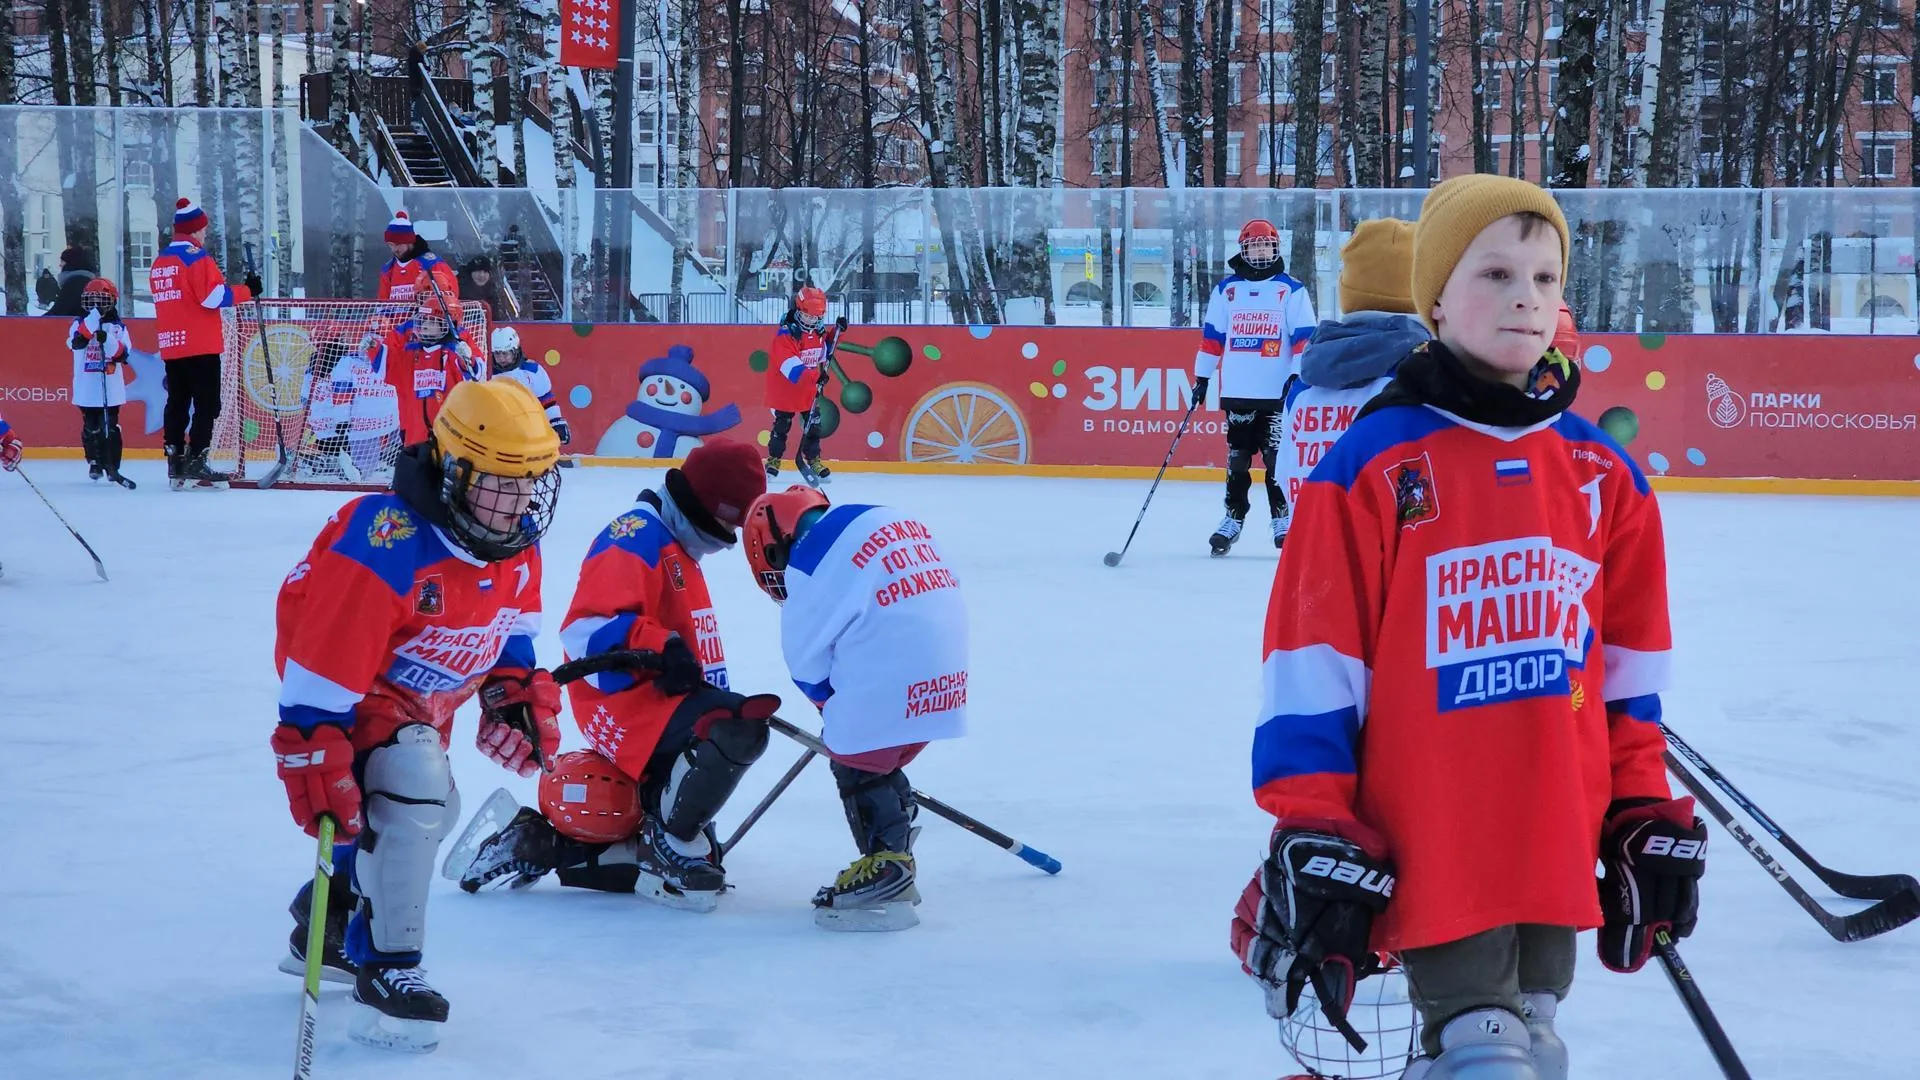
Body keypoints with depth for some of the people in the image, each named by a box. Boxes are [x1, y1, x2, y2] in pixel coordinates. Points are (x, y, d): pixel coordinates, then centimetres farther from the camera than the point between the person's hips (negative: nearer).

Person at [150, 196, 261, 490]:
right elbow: (213, 296, -17)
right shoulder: (196, 257, -9)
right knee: (207, 405, -5)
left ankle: (176, 466, 9)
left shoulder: (160, 262, 16)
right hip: (200, 346, -8)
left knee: (177, 404, 10)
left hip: (171, 346, 8)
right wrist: (248, 290, -9)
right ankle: (196, 464, -11)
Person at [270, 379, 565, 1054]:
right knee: (412, 796, -28)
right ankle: (383, 972, -18)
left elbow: (509, 629, 11)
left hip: (425, 703, 9)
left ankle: (326, 931, 43)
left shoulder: (517, 543, -9)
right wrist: (314, 757, -34)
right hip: (352, 692, -9)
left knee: (430, 810, 21)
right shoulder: (387, 544, -35)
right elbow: (323, 658, -34)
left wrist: (517, 695, 2)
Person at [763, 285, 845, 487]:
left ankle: (813, 460, 19)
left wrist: (836, 331, 1)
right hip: (785, 389, -6)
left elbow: (824, 347, 19)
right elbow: (790, 366, -36)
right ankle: (773, 461, 17)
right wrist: (815, 376, -47)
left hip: (809, 389, 6)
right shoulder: (785, 334, -26)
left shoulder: (819, 330, -2)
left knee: (813, 424, 6)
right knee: (782, 424, 4)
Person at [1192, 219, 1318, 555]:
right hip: (1237, 391, 2)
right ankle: (1233, 518, 12)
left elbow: (1305, 337, -1)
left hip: (1278, 392, -2)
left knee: (1278, 457, -2)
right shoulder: (1225, 290, 9)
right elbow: (1211, 336, 12)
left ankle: (1282, 518, 5)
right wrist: (1202, 376, 10)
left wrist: (1298, 375, -10)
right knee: (1237, 459, 6)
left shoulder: (1292, 291, 2)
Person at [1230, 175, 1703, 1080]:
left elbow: (1629, 661, 15)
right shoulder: (1371, 465, -7)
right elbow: (1314, 661, -7)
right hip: (1427, 855, -5)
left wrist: (1645, 815, 13)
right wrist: (1313, 837, -9)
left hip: (1559, 858, 5)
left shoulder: (1604, 474, 8)